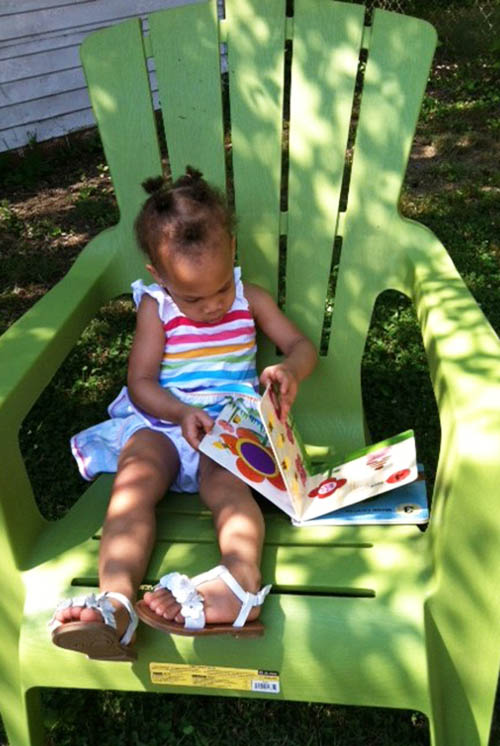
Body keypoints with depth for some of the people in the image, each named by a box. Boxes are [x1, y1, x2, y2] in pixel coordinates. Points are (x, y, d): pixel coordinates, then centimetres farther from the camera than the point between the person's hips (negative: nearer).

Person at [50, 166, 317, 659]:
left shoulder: (250, 300, 10)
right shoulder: (155, 308, 5)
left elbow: (302, 345, 13)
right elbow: (140, 383, 0)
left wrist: (290, 370, -13)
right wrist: (181, 412, -20)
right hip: (161, 421, 0)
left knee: (223, 479, -33)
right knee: (136, 477, -31)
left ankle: (241, 580, -57)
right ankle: (116, 601, -49)